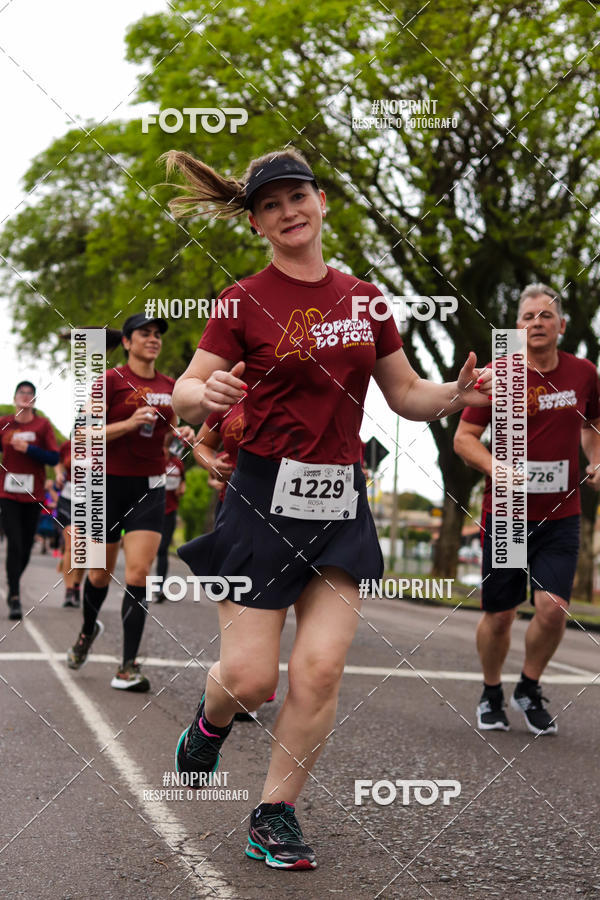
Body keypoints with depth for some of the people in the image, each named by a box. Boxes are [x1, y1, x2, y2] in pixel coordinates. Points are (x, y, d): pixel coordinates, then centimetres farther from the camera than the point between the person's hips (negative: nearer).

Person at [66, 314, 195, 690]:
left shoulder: (169, 386, 9)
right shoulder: (111, 380, -6)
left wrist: (180, 433, 1)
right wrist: (129, 423, -23)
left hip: (150, 488, 3)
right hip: (110, 484, -3)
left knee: (139, 572, -10)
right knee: (101, 572, 10)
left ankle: (129, 666, -7)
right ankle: (89, 628, 43)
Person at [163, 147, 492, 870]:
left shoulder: (363, 298, 10)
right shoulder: (244, 301, -2)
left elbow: (406, 395, 15)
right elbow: (184, 396, -2)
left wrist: (458, 393, -5)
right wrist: (206, 394, -25)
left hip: (341, 499, 3)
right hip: (264, 495, -3)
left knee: (319, 669, -5)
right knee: (250, 678, -3)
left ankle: (275, 815, 12)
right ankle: (210, 721, 34)